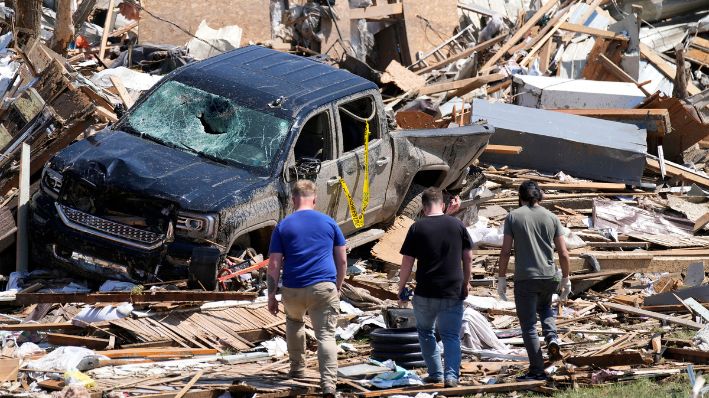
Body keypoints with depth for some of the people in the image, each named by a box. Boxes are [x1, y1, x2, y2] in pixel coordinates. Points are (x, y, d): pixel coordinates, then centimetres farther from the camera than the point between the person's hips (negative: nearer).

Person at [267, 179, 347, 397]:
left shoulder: (283, 226, 3)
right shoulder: (329, 223, 7)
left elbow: (274, 265, 0)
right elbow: (342, 260, 9)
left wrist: (271, 296, 5)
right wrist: (338, 287, 19)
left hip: (293, 289, 1)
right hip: (324, 288, -1)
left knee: (294, 321, 30)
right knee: (326, 336, -2)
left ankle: (297, 369, 31)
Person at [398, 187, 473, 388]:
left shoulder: (417, 228, -6)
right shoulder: (457, 225, 0)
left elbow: (407, 263, -5)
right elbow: (468, 257, 5)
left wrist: (401, 288, 8)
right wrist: (465, 284, 16)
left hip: (425, 293, -1)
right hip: (453, 293, 1)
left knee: (425, 331, 19)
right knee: (451, 335, 7)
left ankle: (435, 373, 17)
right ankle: (451, 375, -9)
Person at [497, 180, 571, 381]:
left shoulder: (513, 217, -1)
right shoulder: (551, 218, 5)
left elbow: (505, 251, -5)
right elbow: (564, 254, 4)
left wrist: (501, 278, 2)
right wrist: (566, 279, 14)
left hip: (525, 278, -3)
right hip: (549, 276, 3)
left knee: (528, 326, 3)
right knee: (544, 308, 32)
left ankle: (537, 371, 2)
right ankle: (551, 337, 6)